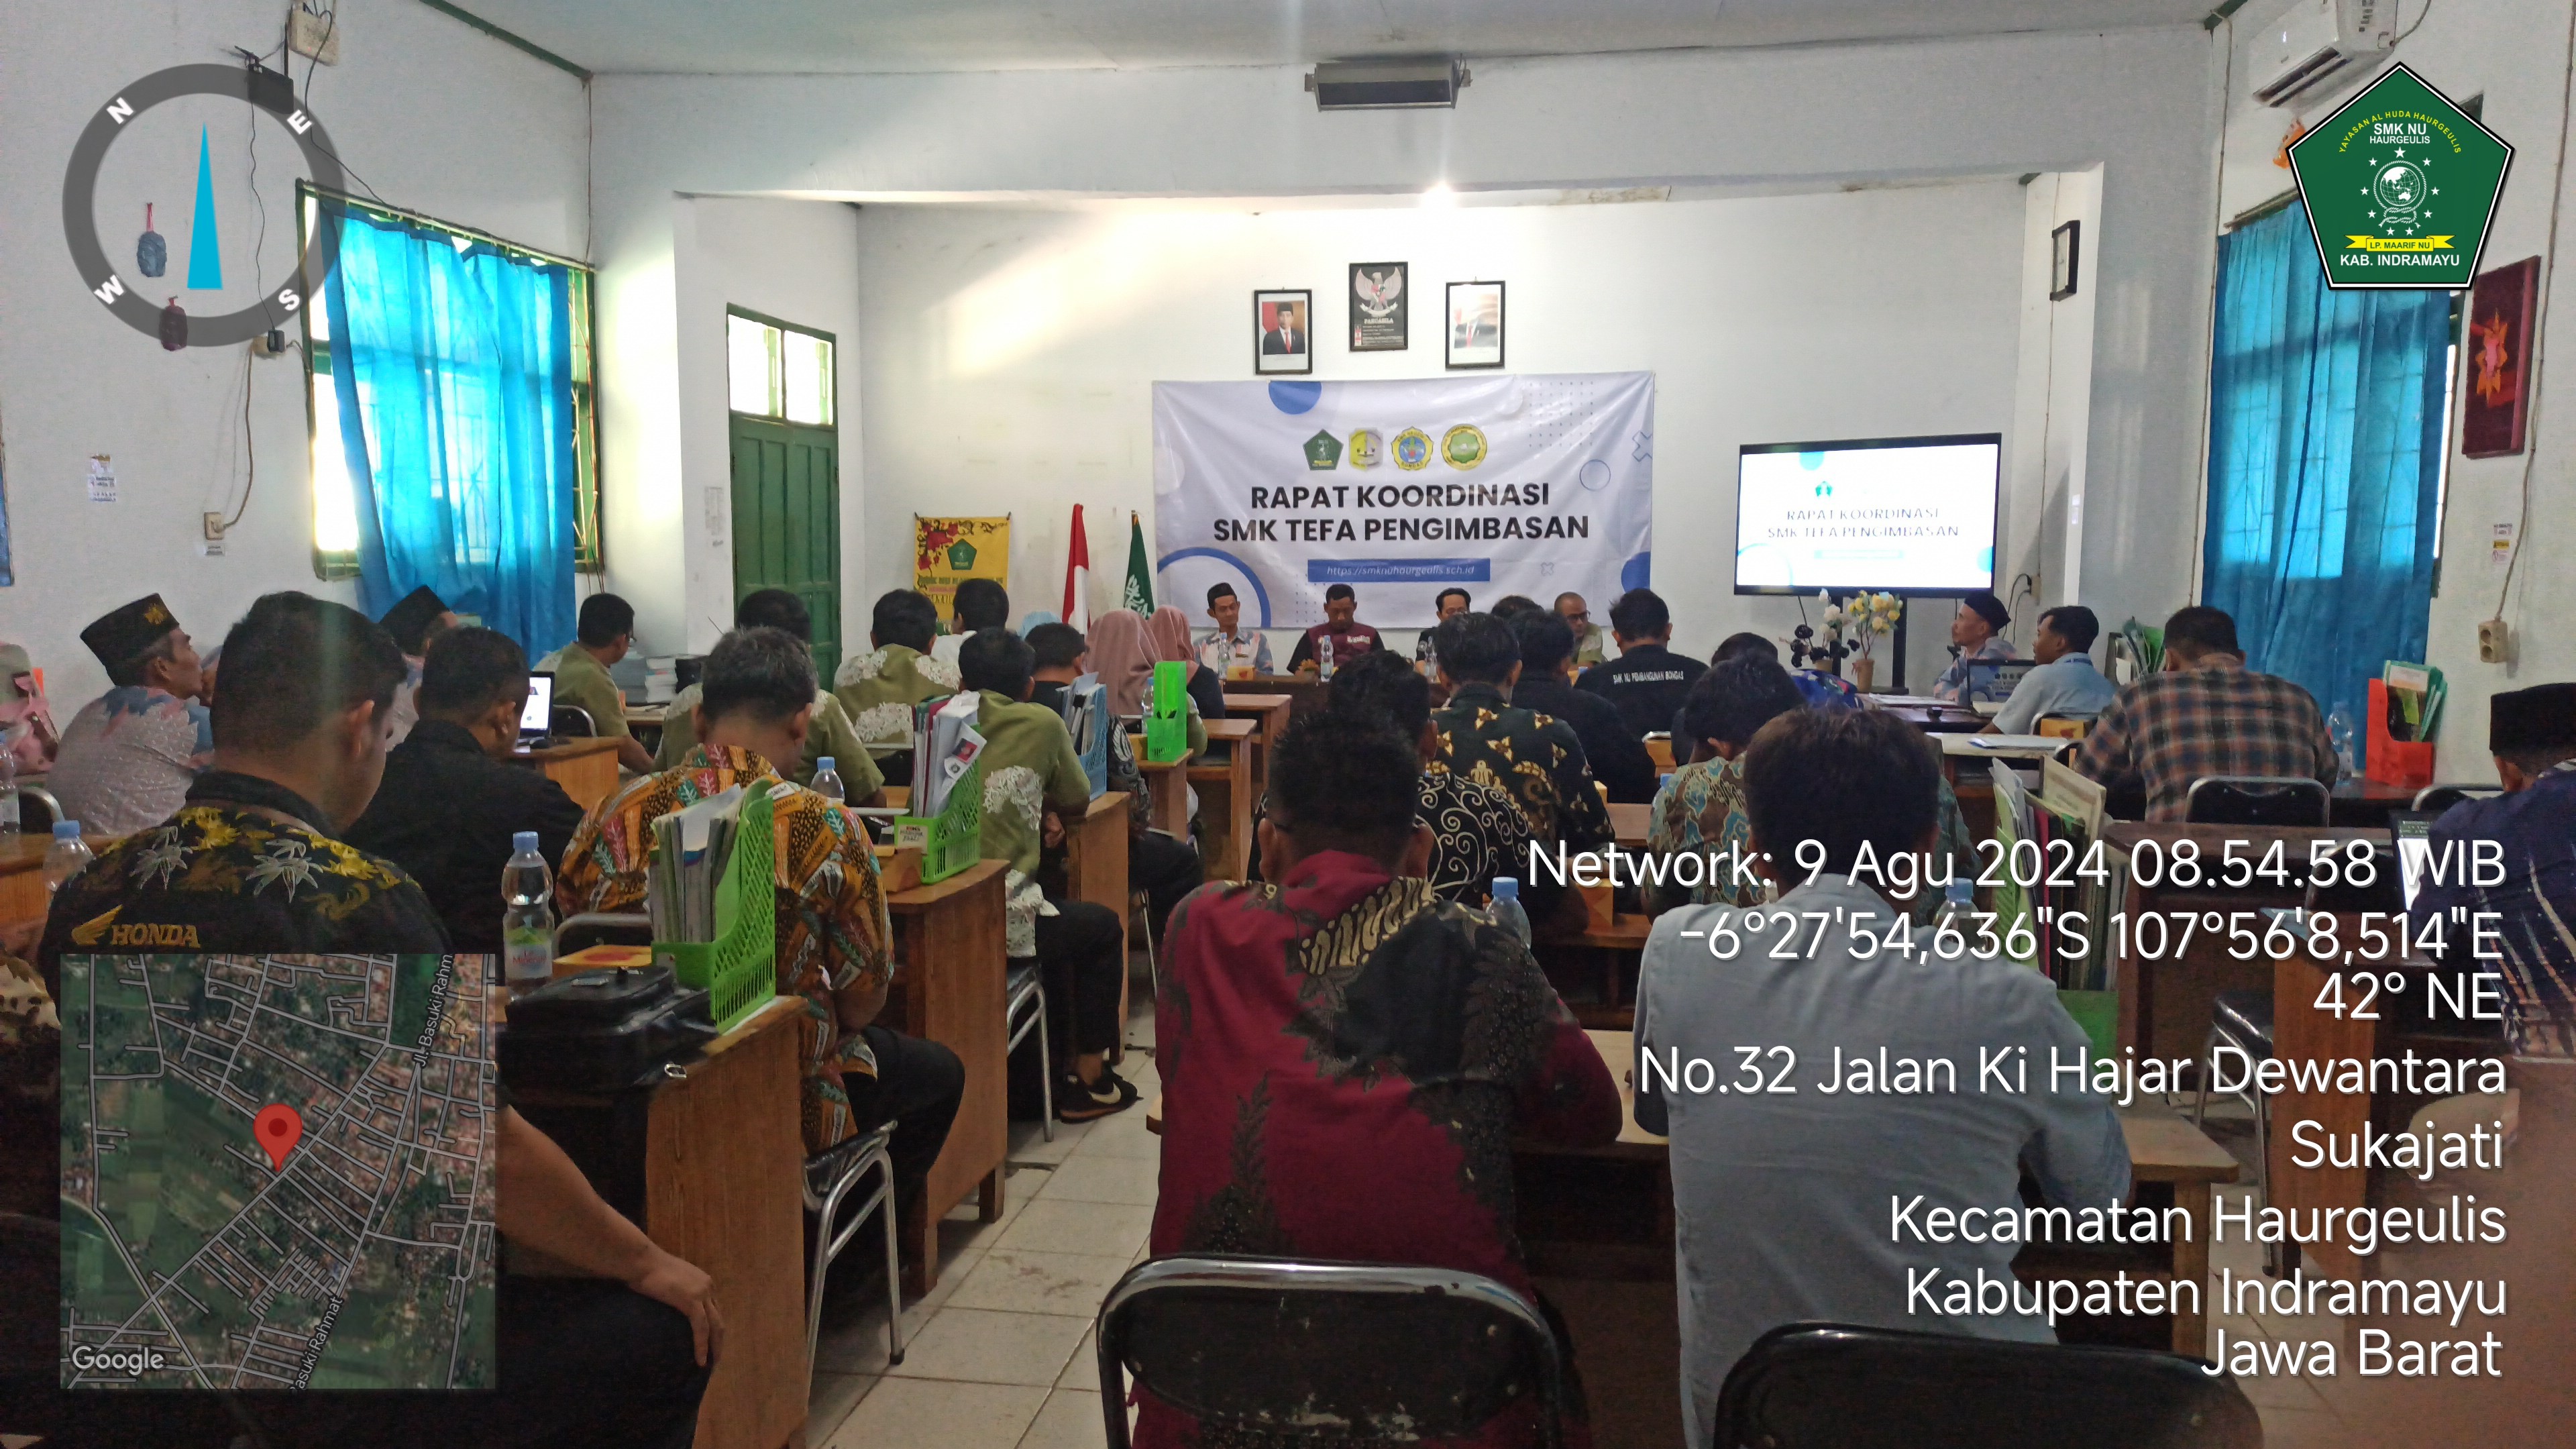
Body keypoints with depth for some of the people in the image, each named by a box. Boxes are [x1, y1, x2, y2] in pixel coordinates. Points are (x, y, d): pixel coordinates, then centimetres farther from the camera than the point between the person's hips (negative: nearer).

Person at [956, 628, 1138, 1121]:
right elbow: (1078, 799, 13)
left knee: (1059, 921, 34)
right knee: (1103, 927, 24)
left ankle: (1055, 1068, 41)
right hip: (1002, 920, -6)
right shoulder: (1041, 723, -2)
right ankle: (1089, 1079, 28)